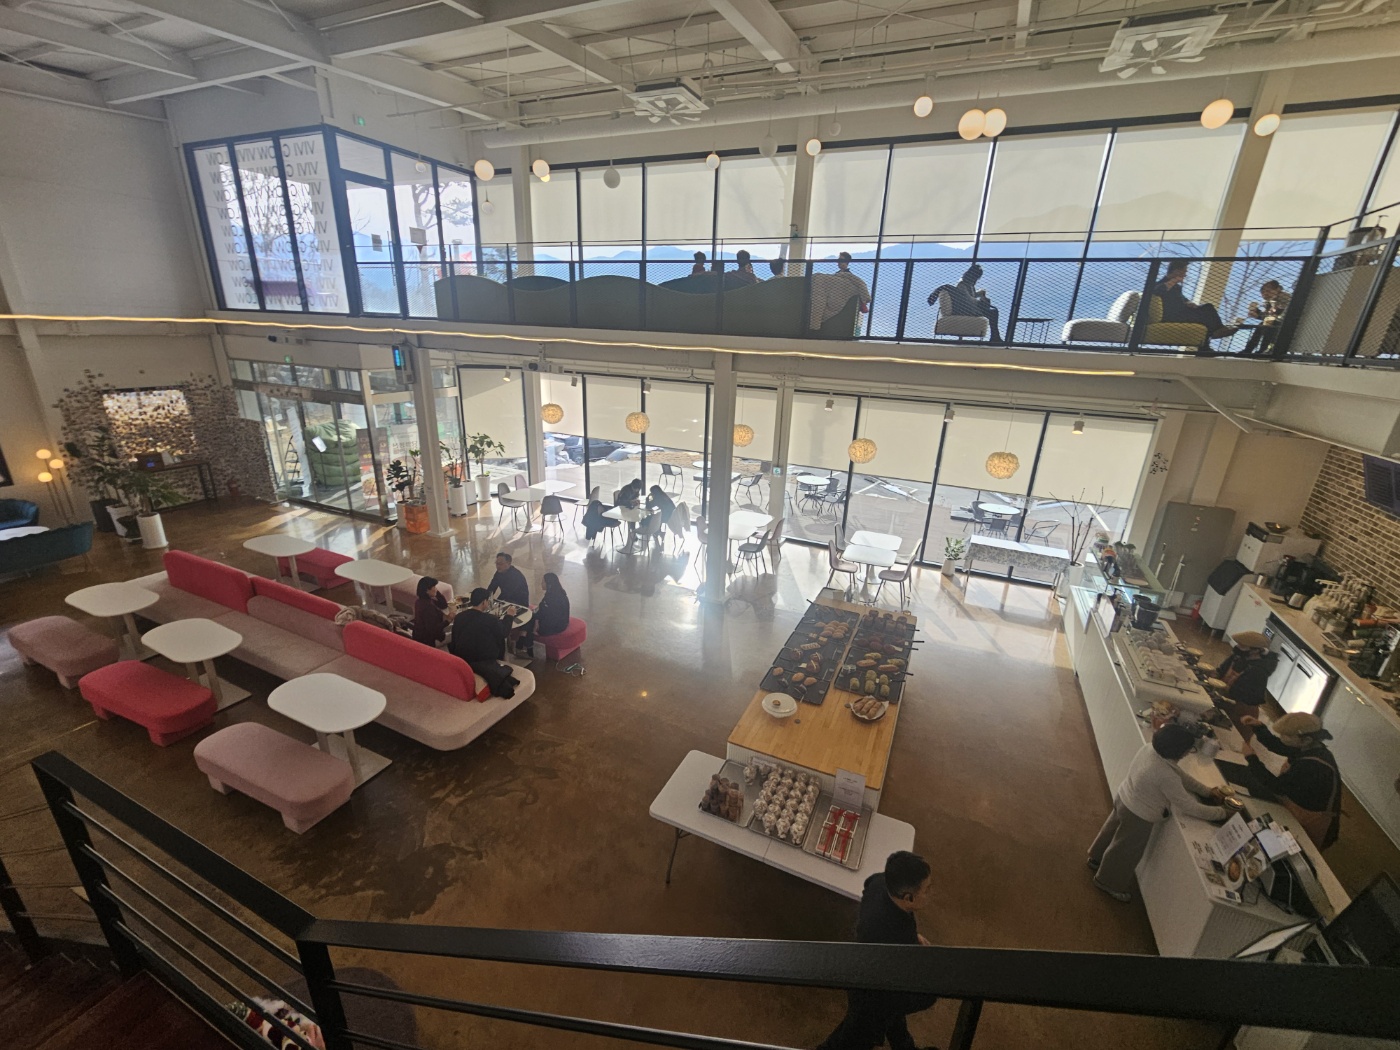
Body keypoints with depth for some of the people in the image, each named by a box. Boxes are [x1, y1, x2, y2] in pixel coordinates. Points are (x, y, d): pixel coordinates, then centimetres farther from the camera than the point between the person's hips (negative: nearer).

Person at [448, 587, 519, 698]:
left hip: (461, 659, 5)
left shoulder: (459, 616, -8)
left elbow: (455, 640, 8)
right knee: (499, 639, 19)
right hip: (483, 661, -5)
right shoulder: (490, 620, -22)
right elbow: (504, 632, -1)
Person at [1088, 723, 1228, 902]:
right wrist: (1222, 812, -12)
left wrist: (1207, 791, 6)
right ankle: (1109, 882, 40)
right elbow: (1189, 807, -24)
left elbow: (1180, 776, 5)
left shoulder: (1151, 748, -12)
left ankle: (1097, 858, 54)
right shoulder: (1165, 776, -36)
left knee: (1112, 831, 31)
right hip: (1138, 815, -8)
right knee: (1126, 851, 17)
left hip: (1123, 798, 8)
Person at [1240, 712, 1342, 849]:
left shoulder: (1312, 766, -34)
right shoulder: (1310, 747, -10)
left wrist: (1251, 758, -21)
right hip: (1305, 805, 7)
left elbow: (1277, 787, -28)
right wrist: (1259, 727, -11)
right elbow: (1276, 745, 5)